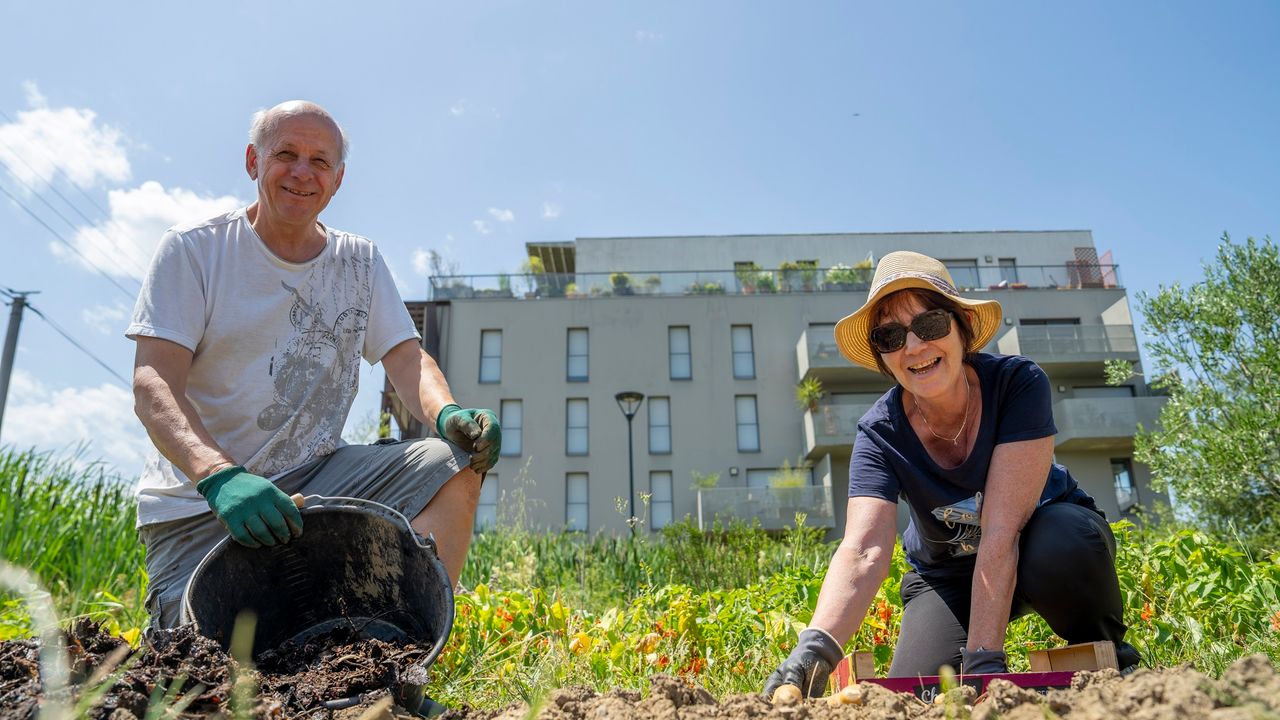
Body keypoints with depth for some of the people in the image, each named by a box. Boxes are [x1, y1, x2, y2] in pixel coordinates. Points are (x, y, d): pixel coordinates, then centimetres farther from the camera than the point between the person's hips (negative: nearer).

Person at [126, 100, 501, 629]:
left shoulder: (360, 262, 8)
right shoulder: (193, 250, -4)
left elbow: (405, 358, -2)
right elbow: (153, 385, -15)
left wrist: (447, 415, -27)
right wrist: (220, 476, -35)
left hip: (317, 476, 4)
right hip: (198, 502, -3)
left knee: (458, 464, -19)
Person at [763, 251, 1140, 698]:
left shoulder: (1018, 383, -28)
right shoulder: (880, 432, -23)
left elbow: (1002, 531, -34)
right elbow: (863, 550, -38)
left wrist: (983, 658, -38)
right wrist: (816, 646, -56)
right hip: (946, 573, 1)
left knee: (1059, 550, -37)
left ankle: (1106, 653, -5)